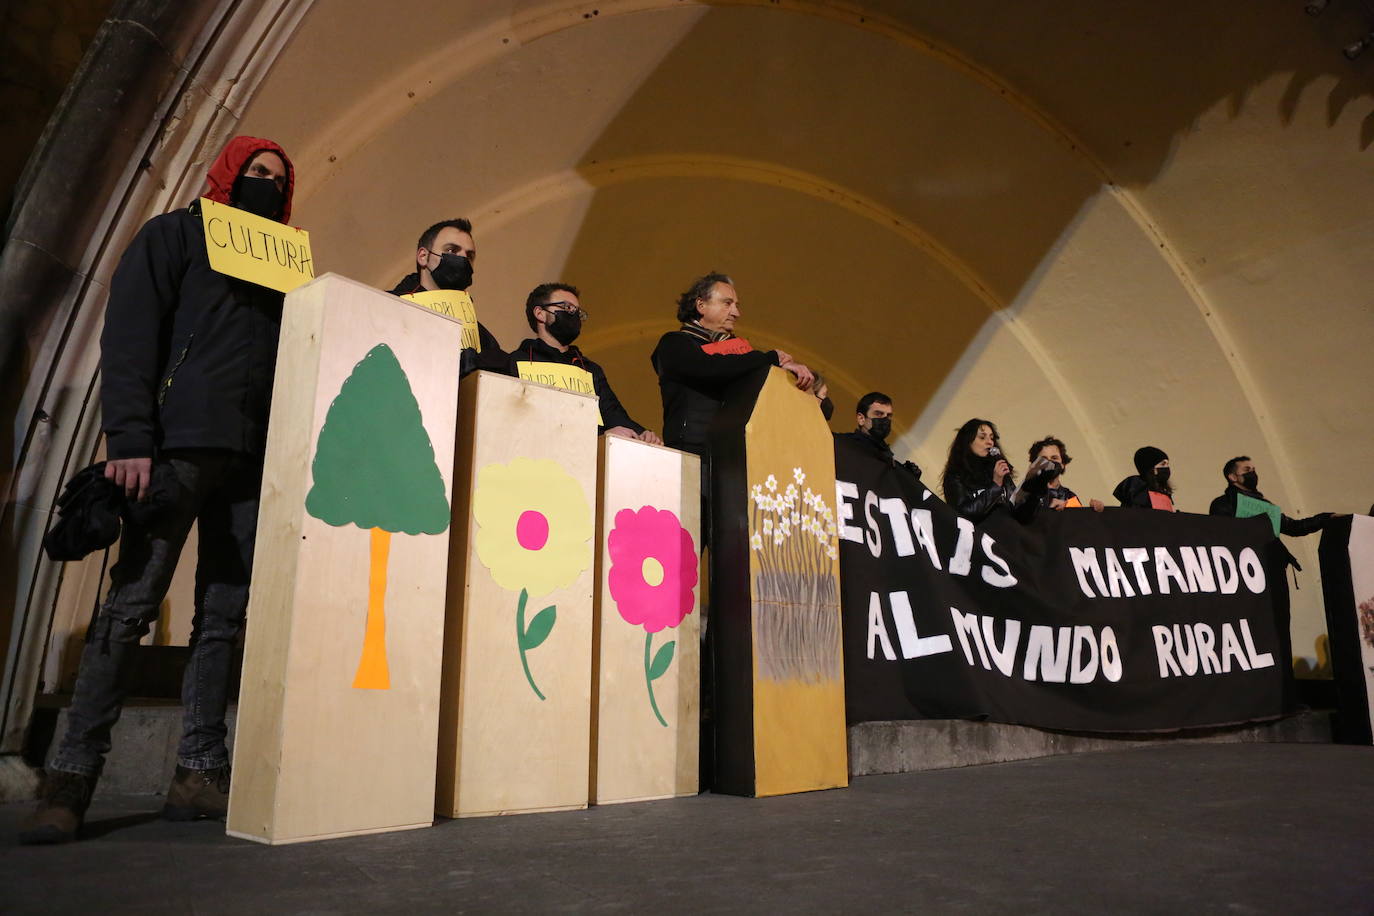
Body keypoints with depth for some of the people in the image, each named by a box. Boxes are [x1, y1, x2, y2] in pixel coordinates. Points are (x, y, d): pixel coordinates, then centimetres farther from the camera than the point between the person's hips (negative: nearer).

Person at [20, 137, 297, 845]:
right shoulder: (175, 234, 10)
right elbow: (129, 337, 0)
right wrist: (130, 441, -12)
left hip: (253, 460, 5)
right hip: (180, 445, -5)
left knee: (225, 616, 2)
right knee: (131, 606, -7)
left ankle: (199, 772, 6)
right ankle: (71, 778, 1)